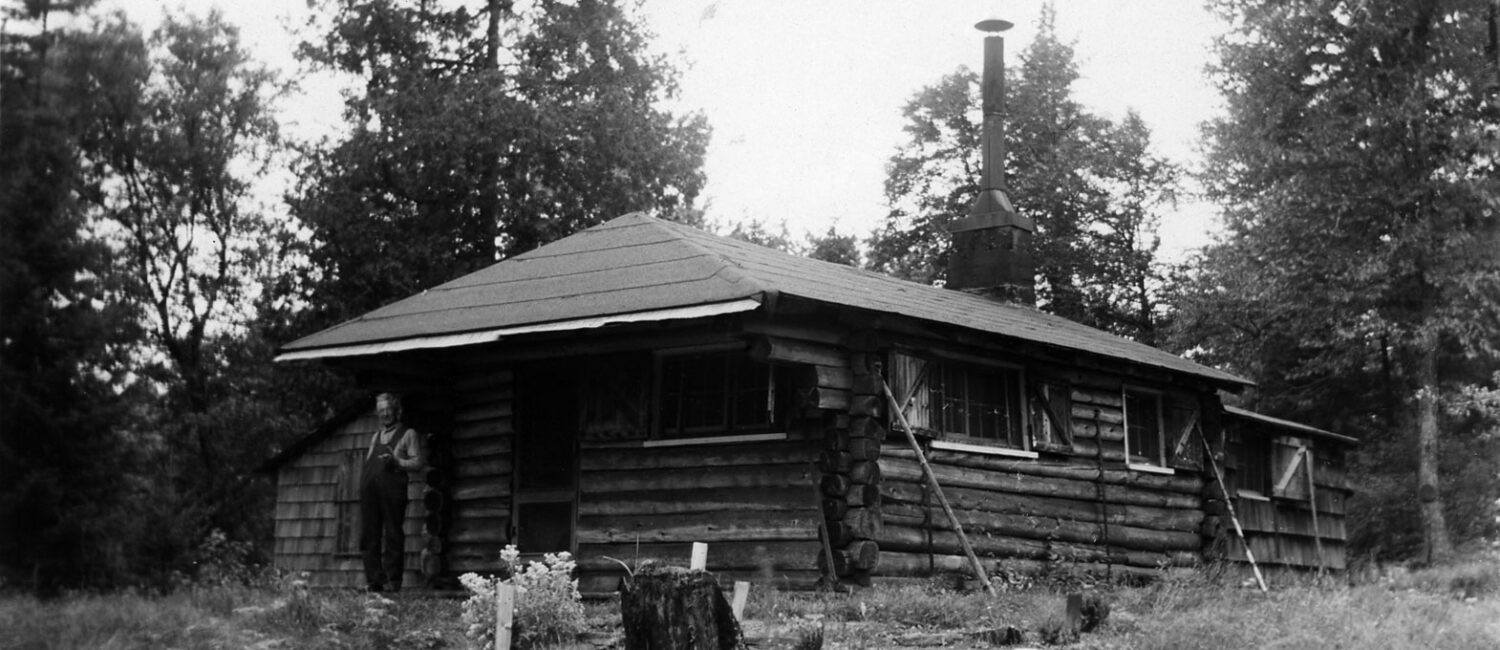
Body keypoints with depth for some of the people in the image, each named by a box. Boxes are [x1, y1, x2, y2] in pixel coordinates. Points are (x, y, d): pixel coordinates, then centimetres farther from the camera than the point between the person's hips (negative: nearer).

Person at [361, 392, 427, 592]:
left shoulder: (408, 435, 10)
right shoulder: (375, 437, 28)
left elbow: (419, 462, 2)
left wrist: (397, 461, -12)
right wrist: (363, 483, 9)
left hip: (392, 489, -5)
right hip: (369, 490, 5)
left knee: (393, 536, -7)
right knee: (368, 536, -1)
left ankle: (392, 581, -6)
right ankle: (374, 581, 1)